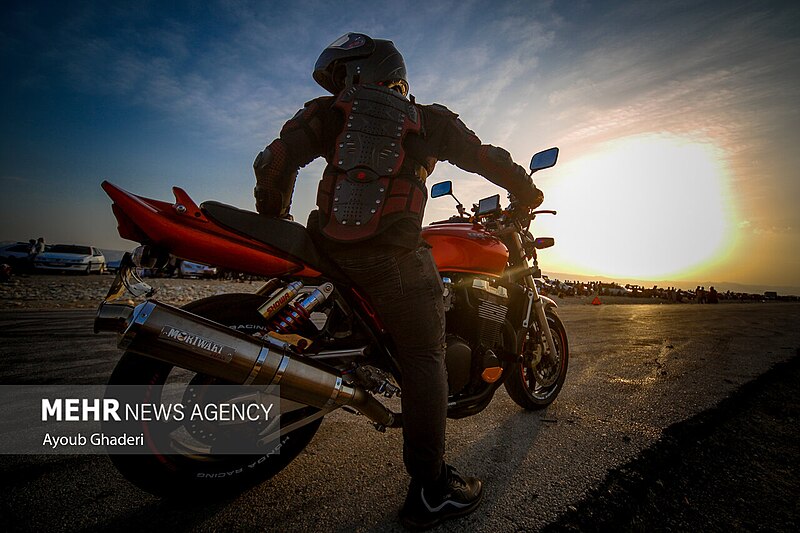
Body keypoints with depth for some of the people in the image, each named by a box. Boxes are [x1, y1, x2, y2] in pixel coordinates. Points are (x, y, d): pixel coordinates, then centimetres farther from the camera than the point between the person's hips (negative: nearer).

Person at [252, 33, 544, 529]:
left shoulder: (329, 113, 14)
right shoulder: (430, 119, 13)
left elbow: (275, 160, 8)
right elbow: (489, 159, 17)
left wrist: (274, 217, 22)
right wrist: (528, 194, 33)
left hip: (328, 249, 4)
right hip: (394, 258, -3)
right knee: (425, 358, 2)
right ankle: (430, 489, 6)